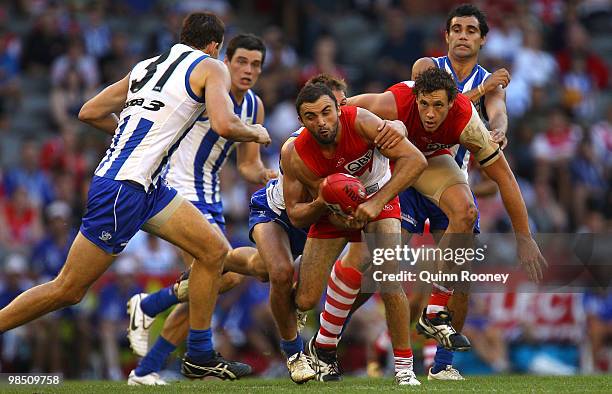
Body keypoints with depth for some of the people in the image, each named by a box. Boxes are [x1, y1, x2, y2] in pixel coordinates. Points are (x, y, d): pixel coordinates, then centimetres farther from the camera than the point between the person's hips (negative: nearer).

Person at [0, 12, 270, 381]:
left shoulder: (146, 66, 17)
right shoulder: (211, 67, -2)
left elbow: (89, 112, 19)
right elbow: (224, 125, -18)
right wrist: (255, 133, 3)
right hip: (123, 188, -9)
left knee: (216, 250, 9)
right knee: (68, 290, -3)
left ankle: (200, 357, 13)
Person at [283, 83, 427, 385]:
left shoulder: (359, 122, -31)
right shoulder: (295, 156, -26)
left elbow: (415, 160, -35)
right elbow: (295, 215, -14)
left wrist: (376, 202, -41)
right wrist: (321, 205, -36)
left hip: (378, 198, -2)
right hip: (332, 211, 2)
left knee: (389, 283, -23)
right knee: (304, 302, -5)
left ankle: (404, 369, -11)